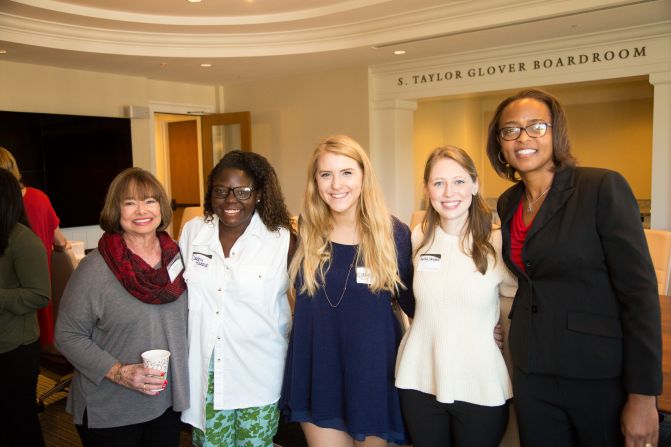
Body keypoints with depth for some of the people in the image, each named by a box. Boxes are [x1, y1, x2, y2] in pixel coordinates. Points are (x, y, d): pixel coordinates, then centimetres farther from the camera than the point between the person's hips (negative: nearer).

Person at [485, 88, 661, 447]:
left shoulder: (604, 187, -12)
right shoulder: (507, 203, 6)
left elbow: (640, 291, -15)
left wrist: (643, 395, -17)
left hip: (601, 375, -5)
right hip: (532, 373, 5)